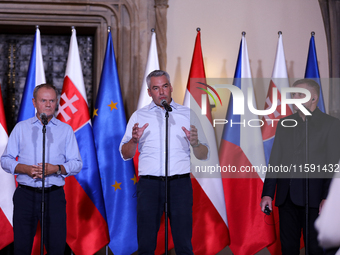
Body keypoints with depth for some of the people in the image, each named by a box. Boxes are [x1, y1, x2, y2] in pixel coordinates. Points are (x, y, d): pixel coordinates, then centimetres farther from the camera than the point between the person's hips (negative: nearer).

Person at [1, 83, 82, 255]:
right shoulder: (21, 128, 11)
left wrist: (57, 169, -13)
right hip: (25, 195, 1)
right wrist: (25, 169, -10)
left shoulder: (66, 130, 10)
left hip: (54, 195, 0)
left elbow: (77, 163, 6)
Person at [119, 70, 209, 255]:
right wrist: (134, 140, -12)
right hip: (149, 184, 1)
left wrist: (195, 143, -13)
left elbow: (203, 155, 9)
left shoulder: (188, 114, 11)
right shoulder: (139, 116, 12)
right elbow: (125, 154, 8)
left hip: (180, 184, 0)